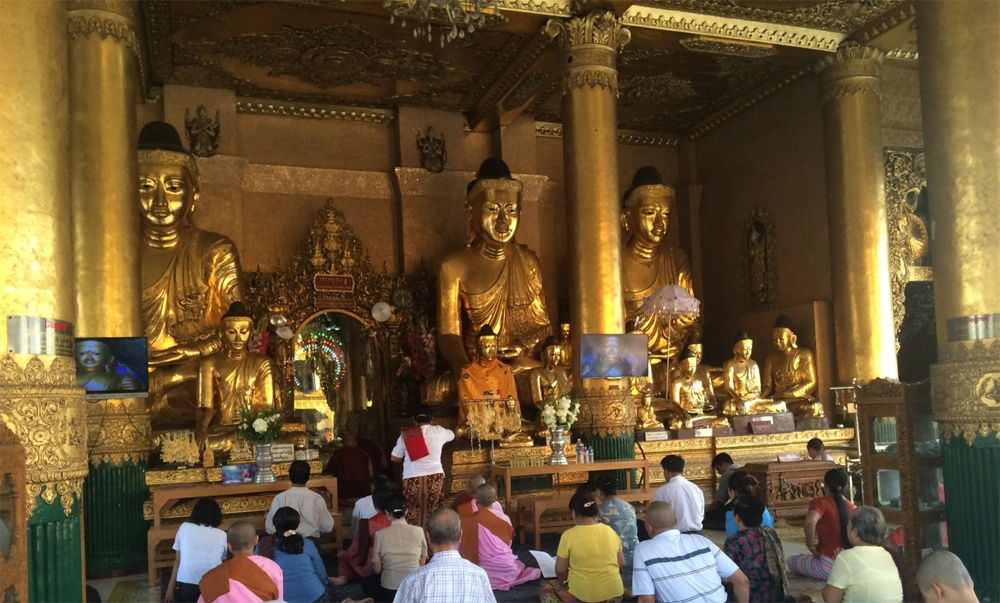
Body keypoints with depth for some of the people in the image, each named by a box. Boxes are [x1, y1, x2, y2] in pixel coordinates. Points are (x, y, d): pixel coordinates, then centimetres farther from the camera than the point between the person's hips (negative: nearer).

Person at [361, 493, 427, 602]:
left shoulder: (380, 534, -7)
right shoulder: (418, 531, -3)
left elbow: (377, 570, 0)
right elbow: (422, 564, 7)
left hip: (389, 590, -4)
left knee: (366, 582, 29)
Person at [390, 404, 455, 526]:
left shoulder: (406, 434, 1)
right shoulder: (439, 431, 4)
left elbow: (395, 458, 8)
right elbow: (452, 435, 27)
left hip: (412, 480, -1)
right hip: (435, 478, 1)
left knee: (413, 516, 6)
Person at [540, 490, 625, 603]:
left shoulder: (569, 535, -13)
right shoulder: (610, 531, 0)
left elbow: (560, 570, -6)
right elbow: (621, 563, 8)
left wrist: (564, 582, 14)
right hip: (615, 594, 5)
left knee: (546, 588, 17)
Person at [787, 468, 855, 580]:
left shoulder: (820, 502, -12)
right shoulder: (852, 507, 5)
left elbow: (810, 521, -32)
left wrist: (811, 546, -18)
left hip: (829, 566, -7)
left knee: (792, 560, 14)